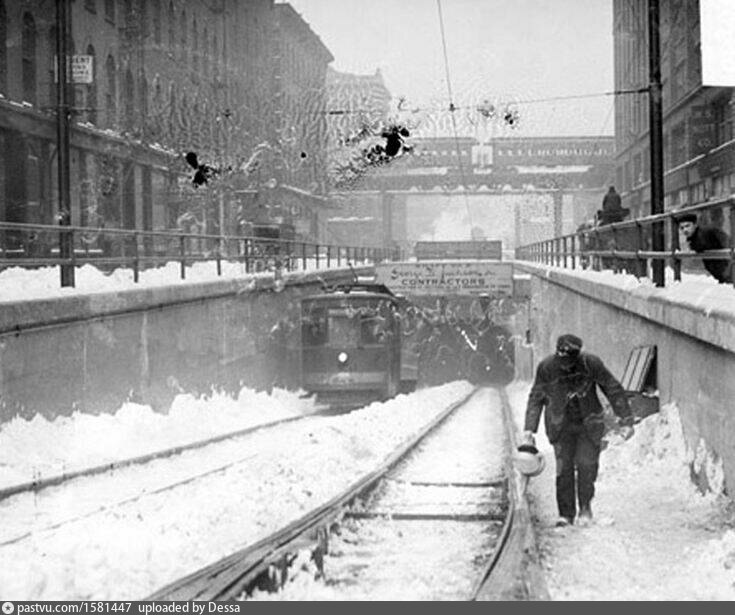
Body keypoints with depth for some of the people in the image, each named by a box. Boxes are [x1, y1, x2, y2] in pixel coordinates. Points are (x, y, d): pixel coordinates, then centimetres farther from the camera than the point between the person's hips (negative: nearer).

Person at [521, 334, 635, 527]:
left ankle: (586, 507, 11)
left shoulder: (591, 364, -18)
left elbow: (614, 390, -8)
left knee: (586, 465, -10)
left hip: (588, 424, -1)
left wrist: (625, 421, -8)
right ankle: (566, 514, 5)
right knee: (563, 468, -7)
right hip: (562, 426, 1)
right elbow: (536, 399, -2)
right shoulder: (547, 368, -14)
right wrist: (529, 430, -9)